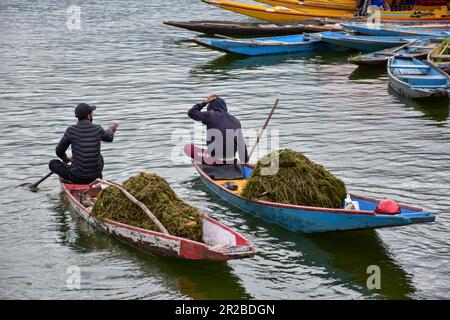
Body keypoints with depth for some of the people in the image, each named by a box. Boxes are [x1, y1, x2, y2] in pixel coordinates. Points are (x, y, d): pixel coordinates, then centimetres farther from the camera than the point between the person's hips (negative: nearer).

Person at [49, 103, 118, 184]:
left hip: (77, 177, -2)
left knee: (52, 163, 20)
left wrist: (65, 158, 26)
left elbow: (59, 151, 2)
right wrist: (110, 130, 43)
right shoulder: (98, 129, -6)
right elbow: (109, 138, 18)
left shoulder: (71, 130, -10)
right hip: (95, 176, 2)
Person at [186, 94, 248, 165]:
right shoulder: (235, 121, 10)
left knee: (187, 147, 2)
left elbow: (191, 112, 6)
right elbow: (242, 143, 10)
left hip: (216, 160, -6)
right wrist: (245, 160, 18)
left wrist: (205, 102, 14)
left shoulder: (211, 115, -2)